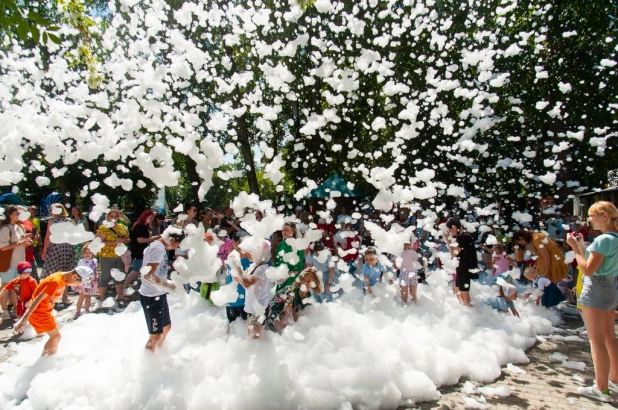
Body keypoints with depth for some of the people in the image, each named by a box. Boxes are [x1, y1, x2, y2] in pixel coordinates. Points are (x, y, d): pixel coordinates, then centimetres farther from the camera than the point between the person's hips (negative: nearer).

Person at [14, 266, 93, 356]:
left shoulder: (63, 278, 2)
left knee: (55, 337, 14)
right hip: (39, 312, -9)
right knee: (56, 336, -4)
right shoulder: (56, 282, -27)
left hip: (45, 311, 9)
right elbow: (37, 299, -28)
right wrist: (24, 320, -28)